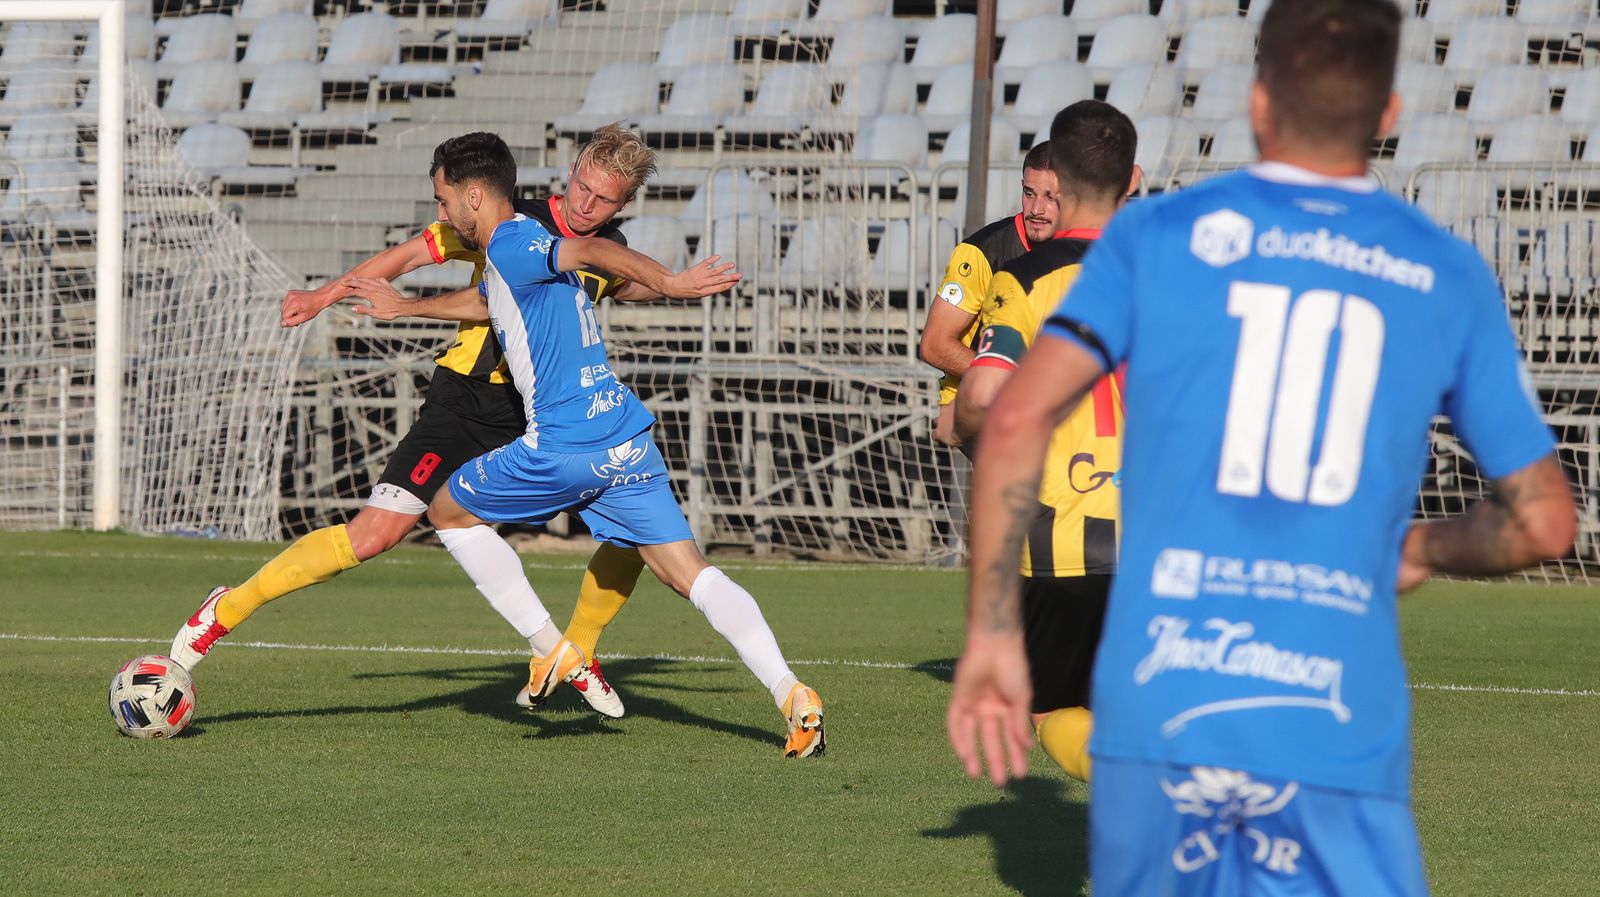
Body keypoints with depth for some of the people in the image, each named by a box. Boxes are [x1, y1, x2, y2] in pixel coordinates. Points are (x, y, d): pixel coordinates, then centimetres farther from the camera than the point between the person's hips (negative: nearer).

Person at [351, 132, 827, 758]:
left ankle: (550, 650, 11)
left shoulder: (509, 244, -7)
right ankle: (791, 695, -15)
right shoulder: (524, 249, 20)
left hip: (566, 447, -8)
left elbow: (591, 251, -25)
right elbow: (487, 301, 42)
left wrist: (665, 282, -37)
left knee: (449, 512, 15)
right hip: (627, 437, 8)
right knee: (689, 572, 2)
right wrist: (405, 307, 53)